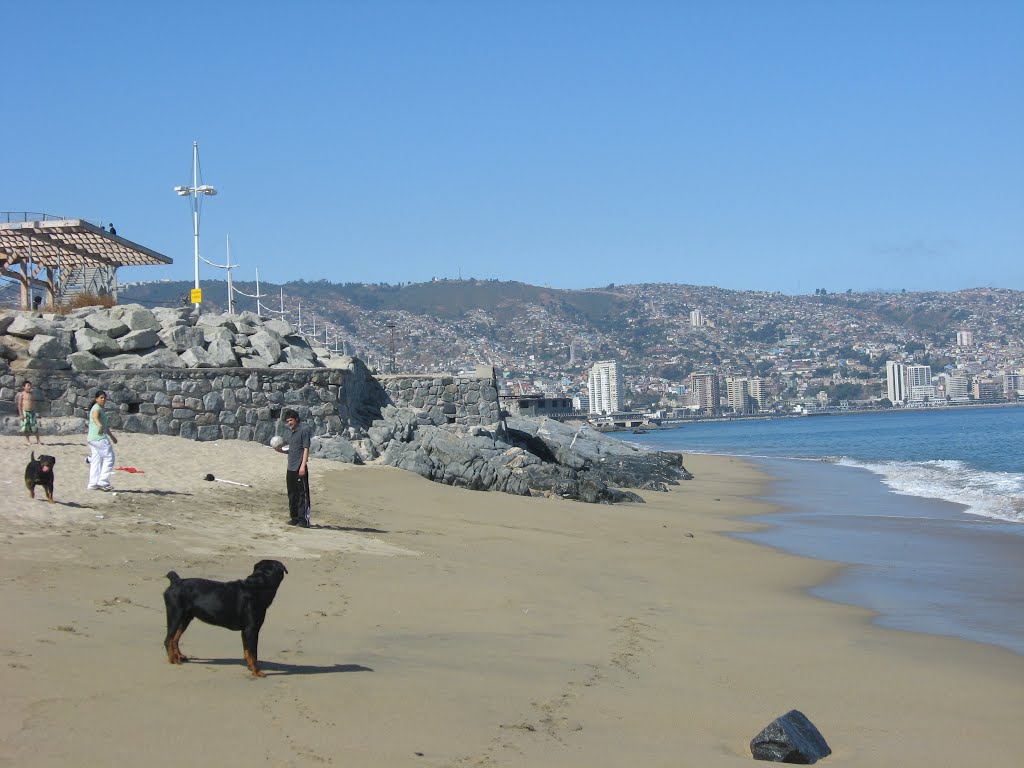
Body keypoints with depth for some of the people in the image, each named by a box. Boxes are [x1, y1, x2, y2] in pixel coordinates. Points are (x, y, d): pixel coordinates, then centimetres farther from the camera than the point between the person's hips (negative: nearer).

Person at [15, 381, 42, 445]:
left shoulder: (32, 394, 10)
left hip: (32, 412, 4)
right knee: (26, 427, 2)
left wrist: (35, 412, 14)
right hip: (25, 412, -4)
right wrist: (21, 414, -9)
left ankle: (38, 440, 8)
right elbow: (19, 404, -4)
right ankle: (27, 440, 17)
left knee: (35, 427, 0)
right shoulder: (22, 394, -3)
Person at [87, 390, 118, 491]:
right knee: (109, 457, -7)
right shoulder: (96, 408, -11)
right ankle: (103, 481, -11)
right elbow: (95, 417, -36)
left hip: (93, 438, 10)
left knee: (96, 461, 9)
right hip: (100, 437, -10)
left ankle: (93, 484, 10)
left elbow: (105, 425, 34)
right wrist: (99, 426, -56)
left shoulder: (101, 409, 21)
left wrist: (112, 436, 43)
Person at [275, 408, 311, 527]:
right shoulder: (291, 432, 17)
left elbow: (306, 449, -12)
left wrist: (303, 465, -18)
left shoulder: (304, 429, -7)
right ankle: (295, 517, 20)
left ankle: (304, 519, -6)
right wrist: (280, 449, 7)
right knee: (292, 494, 12)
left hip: (300, 469, -9)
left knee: (302, 494, -6)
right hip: (291, 468, 9)